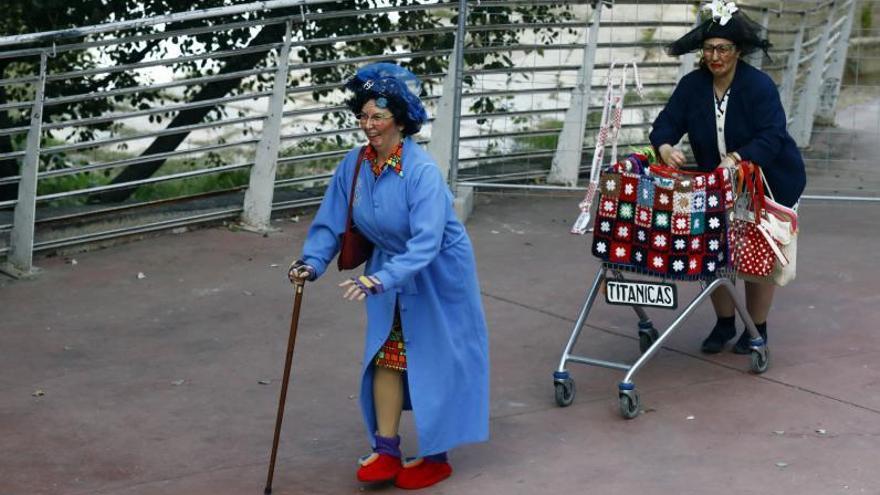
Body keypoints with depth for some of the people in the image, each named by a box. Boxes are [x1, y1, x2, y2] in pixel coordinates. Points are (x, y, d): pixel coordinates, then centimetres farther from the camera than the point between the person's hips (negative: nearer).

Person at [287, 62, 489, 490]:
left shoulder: (422, 172, -30)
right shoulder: (354, 165, -10)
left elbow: (426, 242, -37)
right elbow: (330, 222, -3)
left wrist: (382, 279, -47)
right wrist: (312, 262, -20)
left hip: (438, 274, -6)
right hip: (391, 270, 6)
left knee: (435, 360, 2)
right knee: (386, 355, 5)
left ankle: (436, 456, 15)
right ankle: (386, 452, 13)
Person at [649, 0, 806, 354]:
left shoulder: (759, 86, -23)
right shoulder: (692, 85, -9)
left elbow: (771, 138, -32)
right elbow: (667, 123, -11)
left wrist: (737, 159, -48)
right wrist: (665, 147, -35)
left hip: (770, 182, -4)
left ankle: (757, 329, 19)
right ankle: (724, 323, 22)